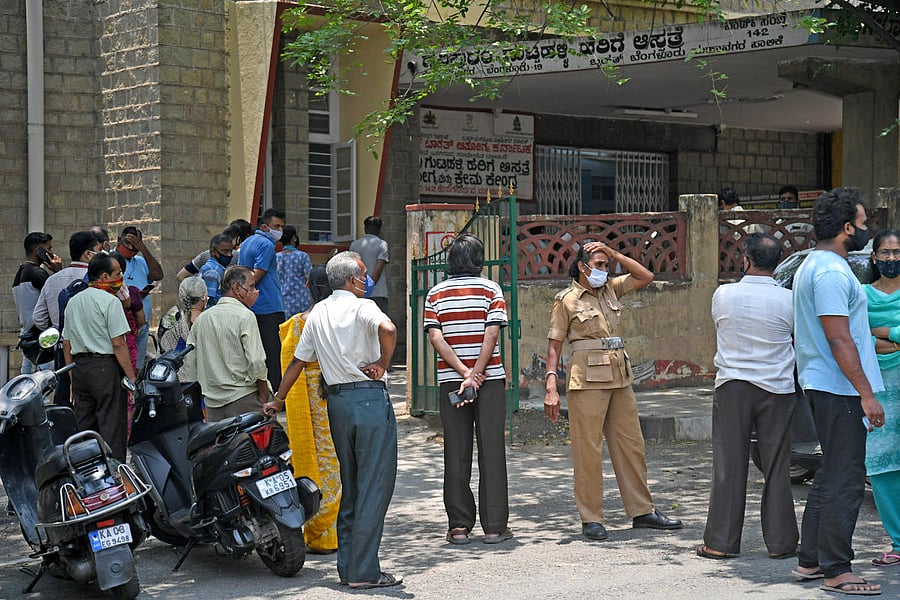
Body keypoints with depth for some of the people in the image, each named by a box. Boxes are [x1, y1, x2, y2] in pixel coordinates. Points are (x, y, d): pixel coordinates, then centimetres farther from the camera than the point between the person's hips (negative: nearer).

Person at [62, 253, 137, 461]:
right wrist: (132, 378, -12)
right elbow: (118, 344, -15)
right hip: (106, 366, -7)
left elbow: (67, 344, 17)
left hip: (79, 366, 7)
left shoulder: (73, 301, 15)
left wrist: (73, 379, 21)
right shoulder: (110, 301, -9)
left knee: (84, 426, 11)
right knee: (112, 427, -6)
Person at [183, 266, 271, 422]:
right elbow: (256, 362, -14)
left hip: (212, 403, 6)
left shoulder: (201, 319, 13)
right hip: (244, 399, -6)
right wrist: (264, 398, -4)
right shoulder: (245, 316, -8)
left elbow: (189, 364, 13)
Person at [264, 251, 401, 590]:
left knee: (350, 486, 14)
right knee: (375, 485, -5)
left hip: (336, 400, 7)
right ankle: (363, 572, -7)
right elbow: (388, 329, -28)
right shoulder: (361, 306, -6)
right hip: (370, 397, -7)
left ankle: (347, 567, 16)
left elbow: (298, 361, 19)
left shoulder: (317, 313, 14)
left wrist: (277, 401, 30)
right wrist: (382, 364, -12)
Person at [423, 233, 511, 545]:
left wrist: (464, 373, -9)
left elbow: (435, 337, -6)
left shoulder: (436, 294, 5)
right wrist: (475, 374, -12)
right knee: (491, 450, 2)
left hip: (450, 379, 2)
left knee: (456, 454, 6)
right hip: (490, 379, -2)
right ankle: (494, 525, 3)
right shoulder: (491, 290, 0)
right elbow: (492, 333, -11)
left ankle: (459, 526, 7)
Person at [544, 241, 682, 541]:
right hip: (588, 378, -6)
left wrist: (614, 254, 8)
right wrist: (551, 388, -12)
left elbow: (645, 277, 17)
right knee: (588, 450, -4)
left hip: (619, 377, 6)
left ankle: (642, 511, 17)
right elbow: (554, 345, -4)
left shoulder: (610, 289, 15)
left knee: (631, 445, 9)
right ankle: (591, 519, 3)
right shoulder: (566, 299, -2)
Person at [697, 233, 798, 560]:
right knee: (777, 467, 6)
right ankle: (781, 541, 11)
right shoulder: (788, 300, -6)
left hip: (731, 386, 0)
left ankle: (721, 542, 7)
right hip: (777, 388, 0)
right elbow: (800, 340, 8)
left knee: (728, 465, 4)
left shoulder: (722, 295, -5)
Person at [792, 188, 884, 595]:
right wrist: (866, 393, -21)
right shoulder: (831, 272, -18)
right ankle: (836, 571, -1)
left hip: (823, 386, 11)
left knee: (830, 476, 16)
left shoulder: (814, 265, 16)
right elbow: (839, 339, -22)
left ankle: (810, 561, 22)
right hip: (839, 389, -11)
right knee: (845, 481, -6)